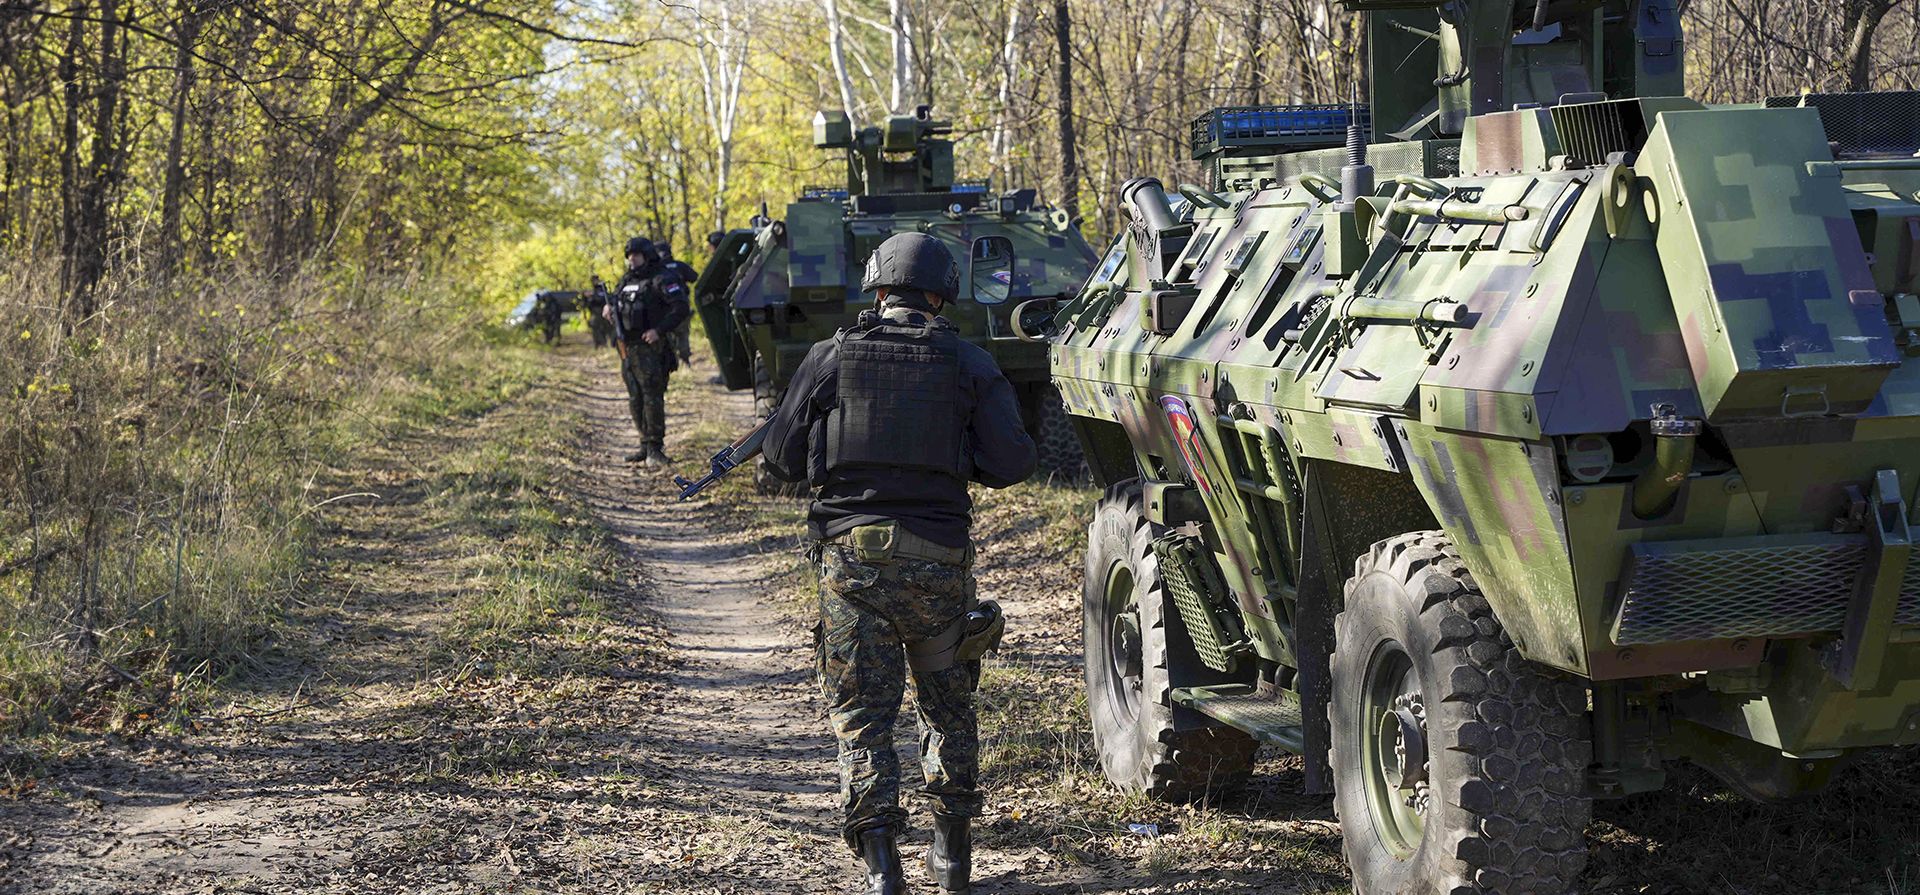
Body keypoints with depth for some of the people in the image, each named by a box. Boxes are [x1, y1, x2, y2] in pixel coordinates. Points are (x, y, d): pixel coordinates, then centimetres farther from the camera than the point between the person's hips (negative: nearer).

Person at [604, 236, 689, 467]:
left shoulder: (662, 280, -8)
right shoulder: (626, 281, 16)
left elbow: (681, 308, -16)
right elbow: (615, 297, 31)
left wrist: (659, 330, -22)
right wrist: (610, 306, 6)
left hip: (651, 348, -8)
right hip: (628, 349, 8)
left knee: (652, 398, -12)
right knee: (635, 400, 11)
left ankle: (655, 449, -11)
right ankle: (645, 445, 19)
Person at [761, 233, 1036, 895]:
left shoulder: (830, 356, 2)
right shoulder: (969, 362, 2)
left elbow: (782, 457, 6)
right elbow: (1012, 462, -4)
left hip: (852, 549, -1)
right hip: (938, 557, 1)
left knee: (862, 712, 3)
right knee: (947, 703, 18)